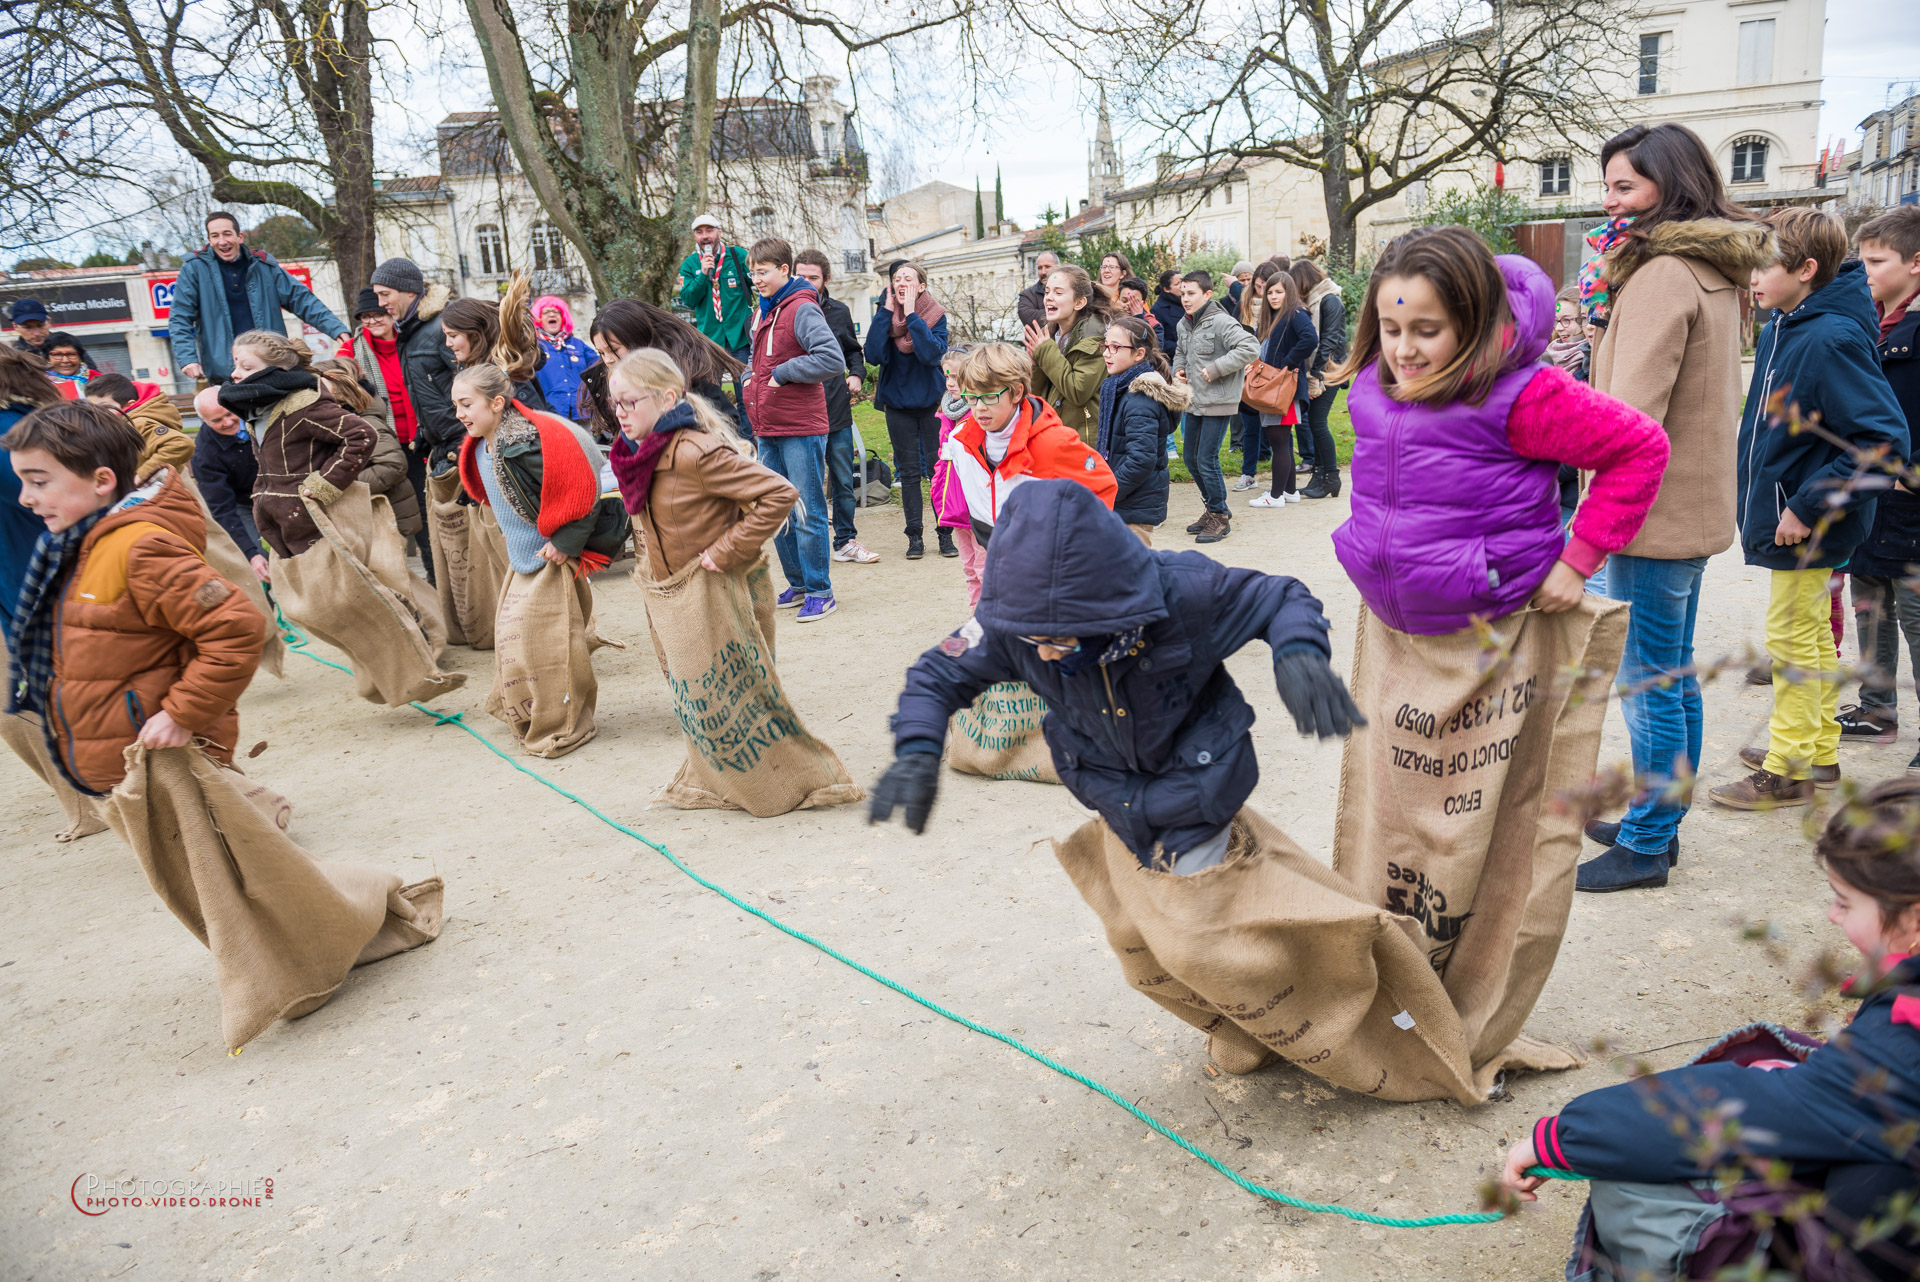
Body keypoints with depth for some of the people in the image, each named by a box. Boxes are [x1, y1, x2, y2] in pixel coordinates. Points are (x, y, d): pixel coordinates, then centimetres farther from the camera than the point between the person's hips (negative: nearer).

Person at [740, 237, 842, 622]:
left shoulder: (802, 309, -11)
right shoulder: (764, 312, 15)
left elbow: (833, 360, -23)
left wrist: (782, 374, -17)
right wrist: (751, 378, 9)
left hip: (801, 431, -9)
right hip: (769, 431, 9)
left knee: (808, 514, -2)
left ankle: (820, 592, 7)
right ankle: (797, 584, 25)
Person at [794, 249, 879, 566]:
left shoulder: (838, 311, 7)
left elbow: (853, 350, 21)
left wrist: (857, 374, 5)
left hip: (837, 411, 3)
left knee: (844, 482, 11)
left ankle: (846, 541, 23)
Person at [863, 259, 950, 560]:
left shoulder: (936, 316, -5)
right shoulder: (885, 315, 0)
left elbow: (932, 354, -23)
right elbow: (874, 355, -16)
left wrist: (911, 315, -22)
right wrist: (887, 311, -17)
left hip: (931, 402, -2)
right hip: (897, 403, 2)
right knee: (908, 472, 6)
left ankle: (946, 532, 11)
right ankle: (914, 536, 13)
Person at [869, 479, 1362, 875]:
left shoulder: (1183, 592, -35)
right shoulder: (1010, 621, -27)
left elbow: (1279, 598, -19)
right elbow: (938, 673, -12)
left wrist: (1298, 652, -43)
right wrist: (916, 750, -32)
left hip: (1194, 783, -3)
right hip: (1112, 788, 4)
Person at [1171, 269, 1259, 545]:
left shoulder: (1221, 322, -16)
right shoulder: (1185, 324, 9)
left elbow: (1249, 348, -26)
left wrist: (1215, 369, -24)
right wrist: (1178, 370, 8)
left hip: (1218, 403, -9)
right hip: (1194, 402, 9)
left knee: (1206, 460, -8)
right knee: (1191, 459, 13)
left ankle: (1220, 517, 7)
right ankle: (1212, 509, 30)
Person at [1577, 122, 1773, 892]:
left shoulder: (1662, 276, -18)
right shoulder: (1715, 270, 12)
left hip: (1654, 510, -10)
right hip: (1694, 505, 10)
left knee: (1648, 684, 0)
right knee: (1673, 673, 18)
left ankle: (1645, 847, 12)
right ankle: (1659, 822, 32)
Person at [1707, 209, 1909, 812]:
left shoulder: (1832, 340, -23)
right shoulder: (1783, 328, 5)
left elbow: (1884, 439, -27)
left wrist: (1809, 508, -25)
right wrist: (1763, 496, 15)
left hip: (1808, 527, -9)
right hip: (1789, 514, 9)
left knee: (1793, 641, 1)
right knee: (1811, 637, 19)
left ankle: (1788, 771, 15)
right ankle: (1819, 752, 34)